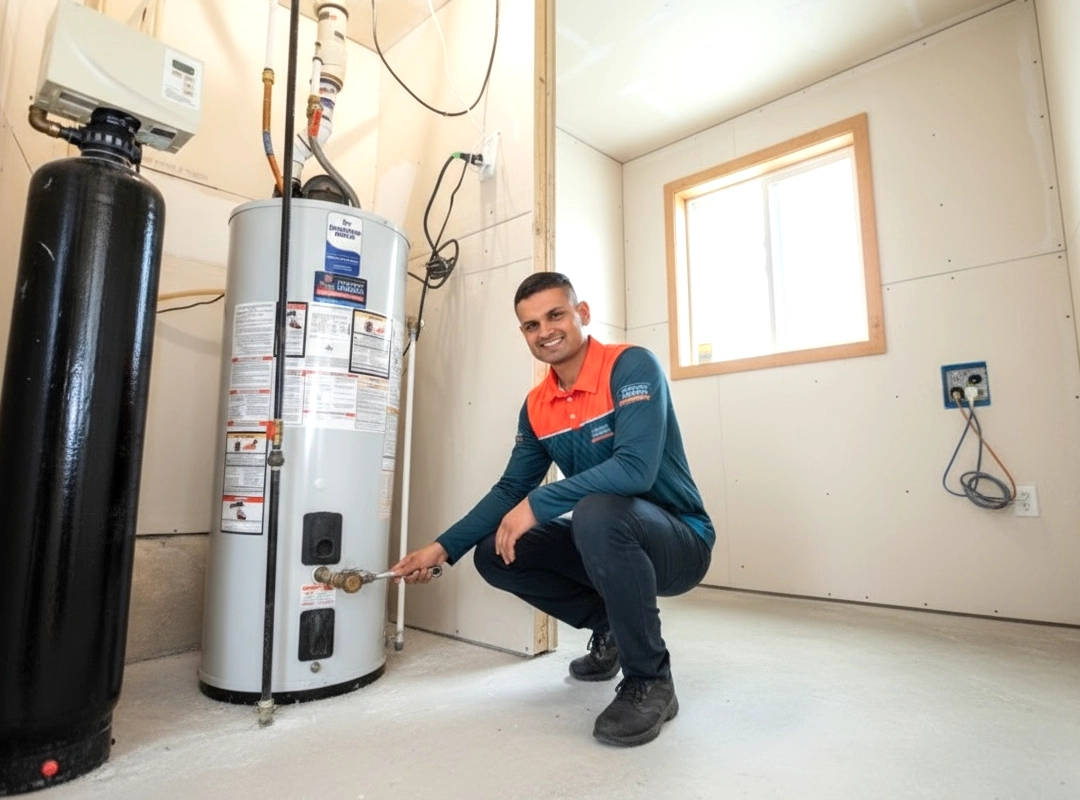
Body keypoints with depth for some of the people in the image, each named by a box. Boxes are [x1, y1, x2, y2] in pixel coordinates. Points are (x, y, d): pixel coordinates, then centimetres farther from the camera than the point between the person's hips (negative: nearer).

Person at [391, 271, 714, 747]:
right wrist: (443, 548, 1)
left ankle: (650, 681, -14)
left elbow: (636, 468, -31)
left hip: (679, 541, -7)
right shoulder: (537, 406, 2)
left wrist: (538, 506, -27)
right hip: (604, 542, 7)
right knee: (494, 556, -1)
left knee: (596, 513, -36)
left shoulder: (631, 366, -18)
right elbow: (511, 490, 8)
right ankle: (608, 625, 17)